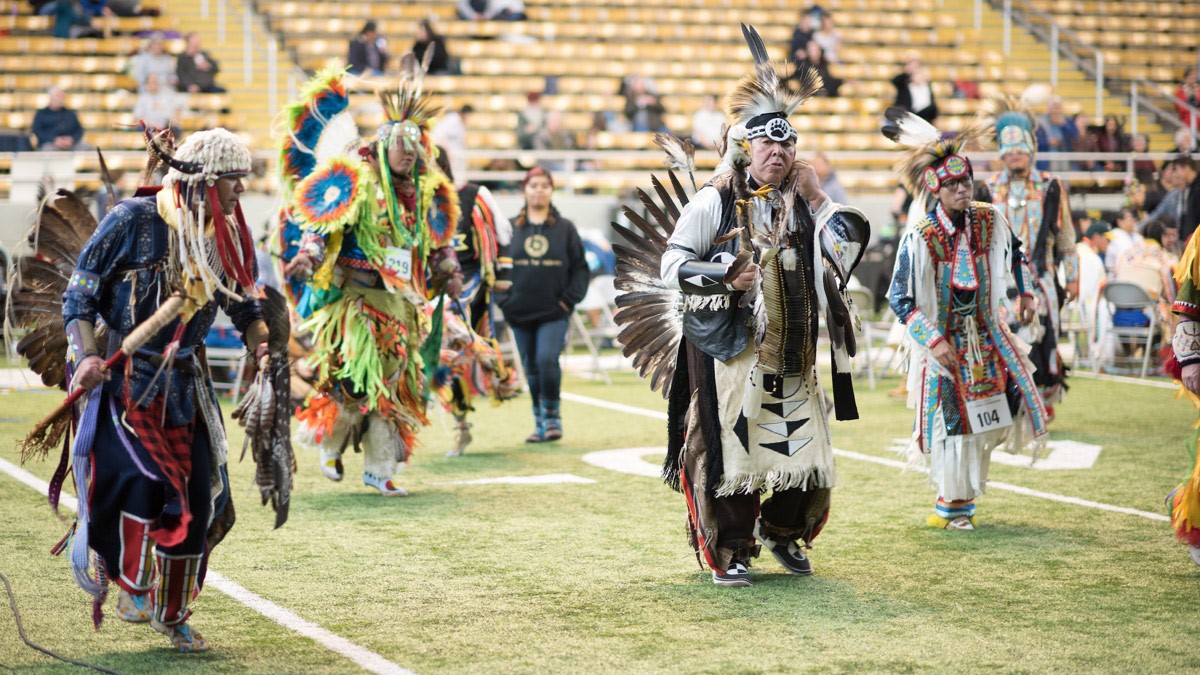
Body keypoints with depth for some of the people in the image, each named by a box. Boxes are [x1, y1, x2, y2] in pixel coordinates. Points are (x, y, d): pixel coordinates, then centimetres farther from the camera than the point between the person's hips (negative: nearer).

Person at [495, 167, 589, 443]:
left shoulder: (565, 228, 6)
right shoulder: (510, 228, 7)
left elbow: (579, 268, 6)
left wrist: (569, 300, -4)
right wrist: (503, 298, -3)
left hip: (554, 313, -2)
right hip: (520, 313, 2)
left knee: (547, 360, -19)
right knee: (531, 369, 6)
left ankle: (552, 415, -2)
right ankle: (540, 422, 17)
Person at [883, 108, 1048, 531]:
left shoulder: (990, 220, -5)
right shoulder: (919, 238, -19)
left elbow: (1015, 253, 18)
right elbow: (899, 299, -18)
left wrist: (1025, 294, 13)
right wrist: (933, 341, -22)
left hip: (986, 333, 5)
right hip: (943, 340, -5)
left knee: (999, 405, 8)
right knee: (952, 419, -3)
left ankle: (966, 492, 28)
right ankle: (950, 507, 14)